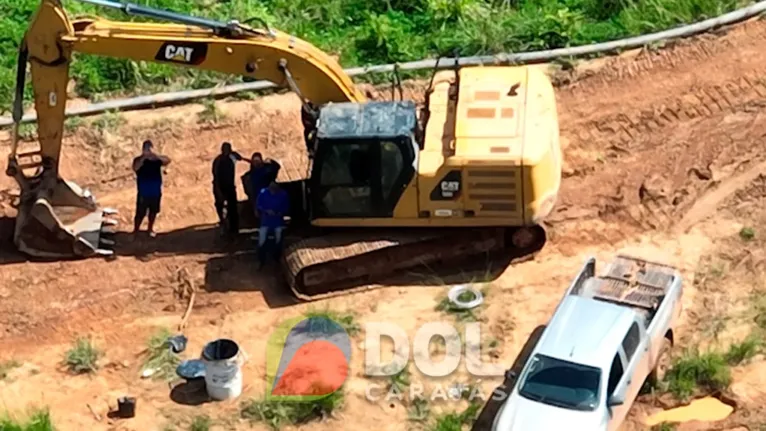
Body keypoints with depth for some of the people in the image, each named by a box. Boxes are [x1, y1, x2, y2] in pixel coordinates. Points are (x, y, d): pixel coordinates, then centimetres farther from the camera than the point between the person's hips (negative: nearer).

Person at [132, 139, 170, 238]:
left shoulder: (157, 159, 0)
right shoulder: (139, 159, -7)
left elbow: (167, 161, -19)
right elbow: (135, 168, -28)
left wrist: (155, 155, -34)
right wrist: (144, 157, -37)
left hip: (156, 192, 3)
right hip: (143, 193, -3)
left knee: (153, 211, 17)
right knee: (140, 213, 0)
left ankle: (150, 229, 36)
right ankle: (135, 232, 14)